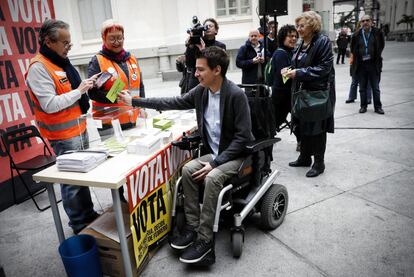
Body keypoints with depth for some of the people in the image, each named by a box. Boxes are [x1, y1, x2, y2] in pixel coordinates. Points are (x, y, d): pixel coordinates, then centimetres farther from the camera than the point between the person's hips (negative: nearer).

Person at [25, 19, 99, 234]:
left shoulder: (61, 61, 11)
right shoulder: (38, 68, -17)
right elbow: (50, 104, -24)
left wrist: (86, 85, 4)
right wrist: (79, 90, -19)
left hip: (78, 128, 9)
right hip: (63, 135, -9)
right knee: (71, 179, 1)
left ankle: (88, 215, 33)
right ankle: (79, 224, 17)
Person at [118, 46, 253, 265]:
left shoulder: (236, 95, -22)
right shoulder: (201, 91, -1)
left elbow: (243, 136, -22)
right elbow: (173, 103, 7)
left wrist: (215, 163, -26)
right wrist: (134, 101, 6)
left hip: (237, 154, -6)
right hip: (214, 153, 7)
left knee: (212, 178, -30)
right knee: (188, 169, -15)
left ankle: (205, 240, -18)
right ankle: (192, 226, -4)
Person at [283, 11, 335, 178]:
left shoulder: (323, 42, -11)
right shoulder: (302, 44, 12)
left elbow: (324, 68, -19)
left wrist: (298, 73, -22)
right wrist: (290, 70, 2)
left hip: (318, 93, -8)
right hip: (302, 92, 8)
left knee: (317, 129, 0)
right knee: (302, 125, 13)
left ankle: (319, 163, 13)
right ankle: (305, 157, 27)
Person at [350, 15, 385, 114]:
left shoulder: (378, 33, -2)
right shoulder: (356, 35, 0)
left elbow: (381, 46, 9)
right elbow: (352, 49, 11)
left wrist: (376, 56, 4)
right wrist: (358, 57, 4)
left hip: (374, 65, -1)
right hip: (361, 65, 1)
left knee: (376, 88, 6)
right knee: (362, 88, 10)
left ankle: (378, 107, 16)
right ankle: (363, 106, 20)